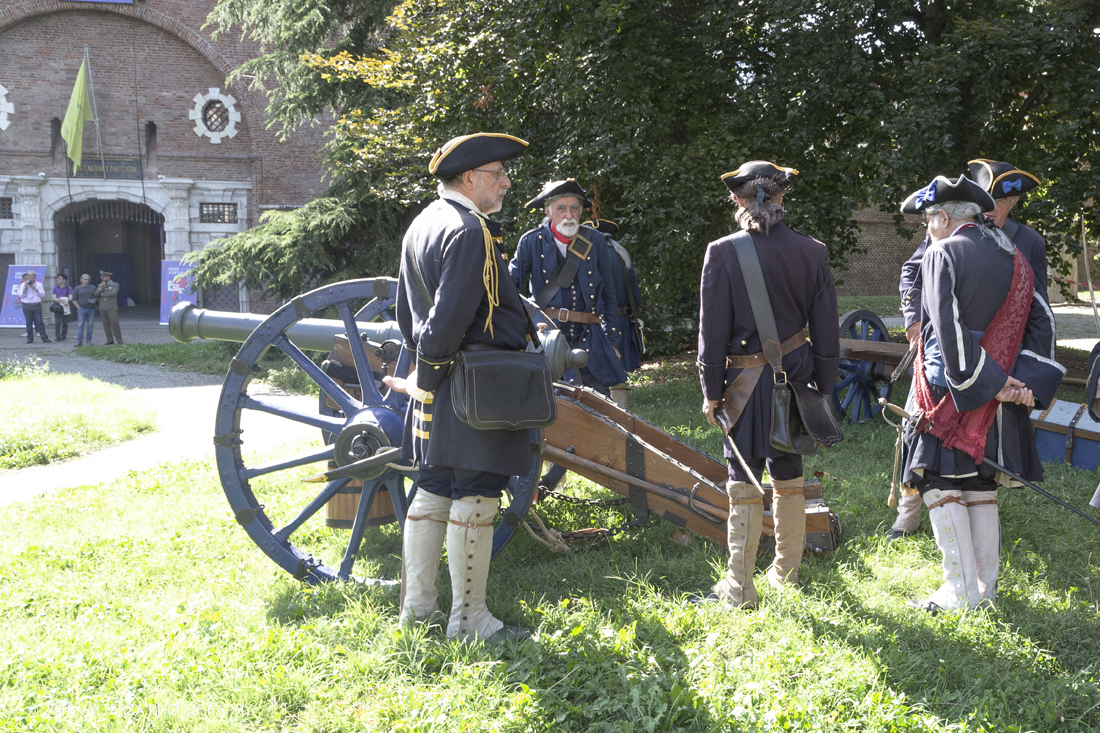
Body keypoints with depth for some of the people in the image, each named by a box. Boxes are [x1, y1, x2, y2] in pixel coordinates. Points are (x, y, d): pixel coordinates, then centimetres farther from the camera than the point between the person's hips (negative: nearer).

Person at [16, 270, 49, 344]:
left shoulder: (39, 284, 7)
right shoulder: (23, 284, 7)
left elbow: (43, 294, -3)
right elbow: (21, 295, -1)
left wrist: (34, 288, -10)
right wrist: (25, 287, -11)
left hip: (37, 305, 0)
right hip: (27, 306, 0)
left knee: (39, 322, -4)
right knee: (29, 322, 1)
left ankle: (44, 338, -2)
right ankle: (30, 338, 7)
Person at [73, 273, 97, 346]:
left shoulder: (93, 288, 13)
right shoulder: (77, 288, 8)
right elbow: (74, 300, 5)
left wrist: (94, 300, -6)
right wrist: (79, 307, -5)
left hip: (91, 309, 2)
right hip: (81, 309, -2)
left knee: (90, 325, 1)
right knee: (80, 325, -7)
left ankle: (89, 340, 8)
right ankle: (79, 341, -7)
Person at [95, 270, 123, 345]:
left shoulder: (115, 285, 4)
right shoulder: (100, 285, 17)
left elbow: (113, 293, -13)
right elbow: (96, 294, 6)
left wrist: (103, 294, -4)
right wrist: (100, 288, -10)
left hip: (112, 308, -5)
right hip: (103, 308, 5)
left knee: (114, 323, -9)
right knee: (106, 324, 2)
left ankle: (119, 340, -7)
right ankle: (109, 340, 6)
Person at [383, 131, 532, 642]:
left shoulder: (422, 225, 16)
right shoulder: (471, 231, -15)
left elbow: (409, 314, 21)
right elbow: (450, 316, -23)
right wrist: (425, 378, -13)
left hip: (437, 389, 10)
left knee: (434, 492, 14)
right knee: (475, 500, -3)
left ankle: (417, 605, 22)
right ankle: (468, 618, 3)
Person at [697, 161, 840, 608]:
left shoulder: (722, 253, -10)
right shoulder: (811, 252, -1)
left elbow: (712, 330, -7)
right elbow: (826, 331, 3)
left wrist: (711, 392, 0)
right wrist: (823, 387, 13)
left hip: (747, 382, -3)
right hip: (796, 375, 3)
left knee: (744, 485, 2)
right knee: (789, 478, 17)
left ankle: (739, 588, 7)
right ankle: (787, 571, 31)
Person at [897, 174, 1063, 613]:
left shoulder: (943, 254, -11)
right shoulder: (1014, 257, 10)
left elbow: (950, 330, -19)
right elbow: (1040, 322, 5)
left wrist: (988, 384, -16)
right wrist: (1026, 383, -3)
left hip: (951, 391, -7)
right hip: (998, 395, 7)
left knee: (941, 486, 0)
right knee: (980, 488, 14)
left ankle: (961, 593, 0)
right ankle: (985, 588, 19)